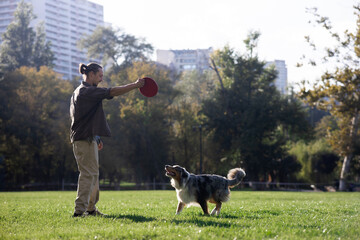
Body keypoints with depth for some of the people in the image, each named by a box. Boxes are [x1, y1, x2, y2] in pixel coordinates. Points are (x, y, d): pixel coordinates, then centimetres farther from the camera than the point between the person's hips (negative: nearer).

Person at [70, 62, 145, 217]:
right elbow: (112, 92, -21)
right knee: (88, 174, -11)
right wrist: (135, 85, -16)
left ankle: (90, 209, 23)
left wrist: (96, 138, 26)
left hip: (86, 139, 11)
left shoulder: (79, 91, 19)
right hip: (85, 140, -11)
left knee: (92, 174, 16)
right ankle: (79, 210, -13)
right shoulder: (87, 91, -14)